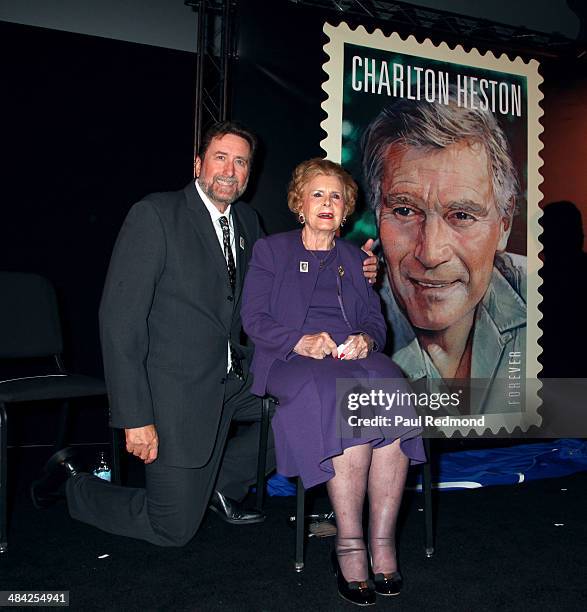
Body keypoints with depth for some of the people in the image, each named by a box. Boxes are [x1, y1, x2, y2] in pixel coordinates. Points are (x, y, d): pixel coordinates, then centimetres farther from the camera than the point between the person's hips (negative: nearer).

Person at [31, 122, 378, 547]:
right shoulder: (155, 214, -14)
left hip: (236, 378, 7)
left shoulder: (247, 221, 7)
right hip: (179, 390, -7)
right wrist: (135, 418, -20)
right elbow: (120, 318, -18)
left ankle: (223, 482, 16)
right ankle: (73, 483, 26)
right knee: (174, 531, 1)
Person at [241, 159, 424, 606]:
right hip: (291, 360, -3)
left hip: (354, 355, 3)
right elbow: (254, 319, 3)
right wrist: (301, 341, -15)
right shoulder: (270, 250, 14)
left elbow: (376, 319, 16)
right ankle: (349, 544, -24)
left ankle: (382, 540, -23)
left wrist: (366, 339, -9)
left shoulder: (355, 259, 25)